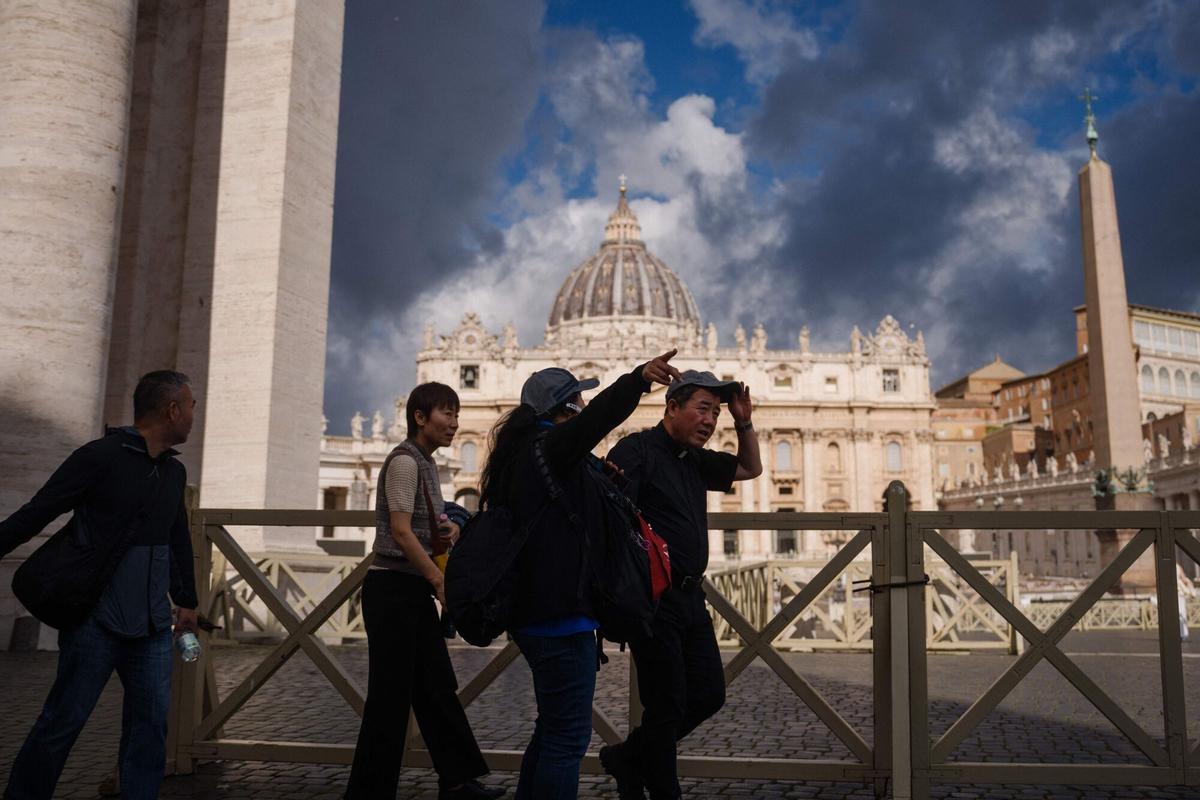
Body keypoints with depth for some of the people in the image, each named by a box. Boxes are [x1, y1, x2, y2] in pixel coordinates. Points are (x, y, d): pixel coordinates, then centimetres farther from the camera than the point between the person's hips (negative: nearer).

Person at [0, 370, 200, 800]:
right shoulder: (100, 456, -10)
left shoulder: (174, 472, 11)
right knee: (62, 723, 3)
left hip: (153, 628, 6)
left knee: (151, 725, 4)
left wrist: (187, 601, 25)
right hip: (97, 622, -6)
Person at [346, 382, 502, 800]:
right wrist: (441, 580, -20)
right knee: (392, 694, -3)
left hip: (414, 591, 9)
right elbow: (400, 531, -20)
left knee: (437, 688, 13)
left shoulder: (426, 463, 14)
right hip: (393, 589, -9)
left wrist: (449, 529, 5)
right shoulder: (404, 460, -13)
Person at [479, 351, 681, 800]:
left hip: (536, 611, 11)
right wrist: (638, 379, -48)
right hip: (561, 615, -11)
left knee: (553, 729, 22)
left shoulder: (525, 452, 18)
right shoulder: (548, 446, -14)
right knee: (568, 735, -4)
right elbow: (596, 419, -35)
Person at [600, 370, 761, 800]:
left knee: (708, 695, 13)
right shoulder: (637, 449, -10)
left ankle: (628, 758, 29)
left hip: (690, 596, 9)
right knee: (668, 704, 0)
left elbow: (750, 468, 30)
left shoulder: (695, 461, 15)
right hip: (654, 598, -9)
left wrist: (744, 423, 13)